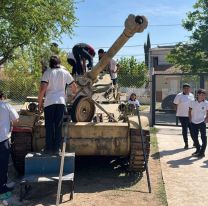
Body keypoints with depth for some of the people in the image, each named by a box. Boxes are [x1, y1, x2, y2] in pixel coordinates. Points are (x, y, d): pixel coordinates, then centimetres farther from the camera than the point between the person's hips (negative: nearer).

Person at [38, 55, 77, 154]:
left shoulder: (47, 72, 0)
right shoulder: (65, 72, 8)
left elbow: (42, 89, -9)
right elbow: (74, 87, 13)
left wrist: (40, 102, 0)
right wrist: (74, 93, 34)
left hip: (49, 102, -2)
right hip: (61, 101, 2)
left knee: (49, 126, 6)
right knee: (58, 126, 6)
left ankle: (49, 148, 9)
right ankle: (56, 148, 9)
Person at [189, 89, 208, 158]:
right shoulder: (192, 102, -4)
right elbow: (190, 111, 8)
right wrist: (190, 120, 3)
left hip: (202, 122, -3)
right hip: (194, 123, 3)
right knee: (195, 137, 11)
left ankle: (202, 152, 6)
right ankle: (198, 150, 30)